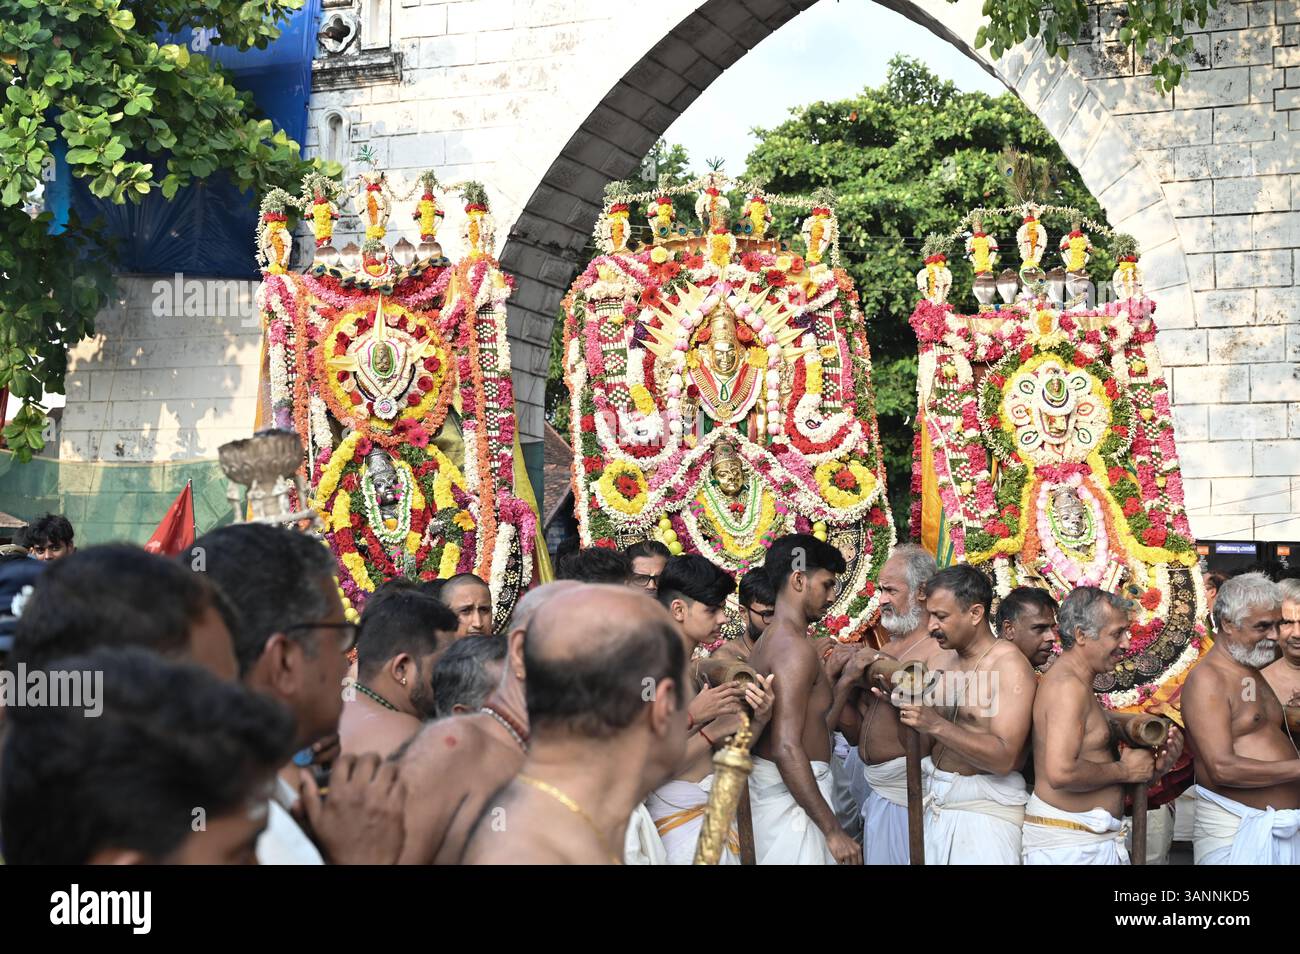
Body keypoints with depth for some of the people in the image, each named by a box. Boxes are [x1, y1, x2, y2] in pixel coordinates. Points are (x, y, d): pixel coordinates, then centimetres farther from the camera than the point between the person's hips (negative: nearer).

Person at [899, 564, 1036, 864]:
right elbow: (925, 744, 11)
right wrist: (900, 702, -6)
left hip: (984, 809, -6)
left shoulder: (1010, 665, -14)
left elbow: (1004, 758, -22)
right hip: (935, 802, 6)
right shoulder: (942, 658, 8)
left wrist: (936, 724, -29)